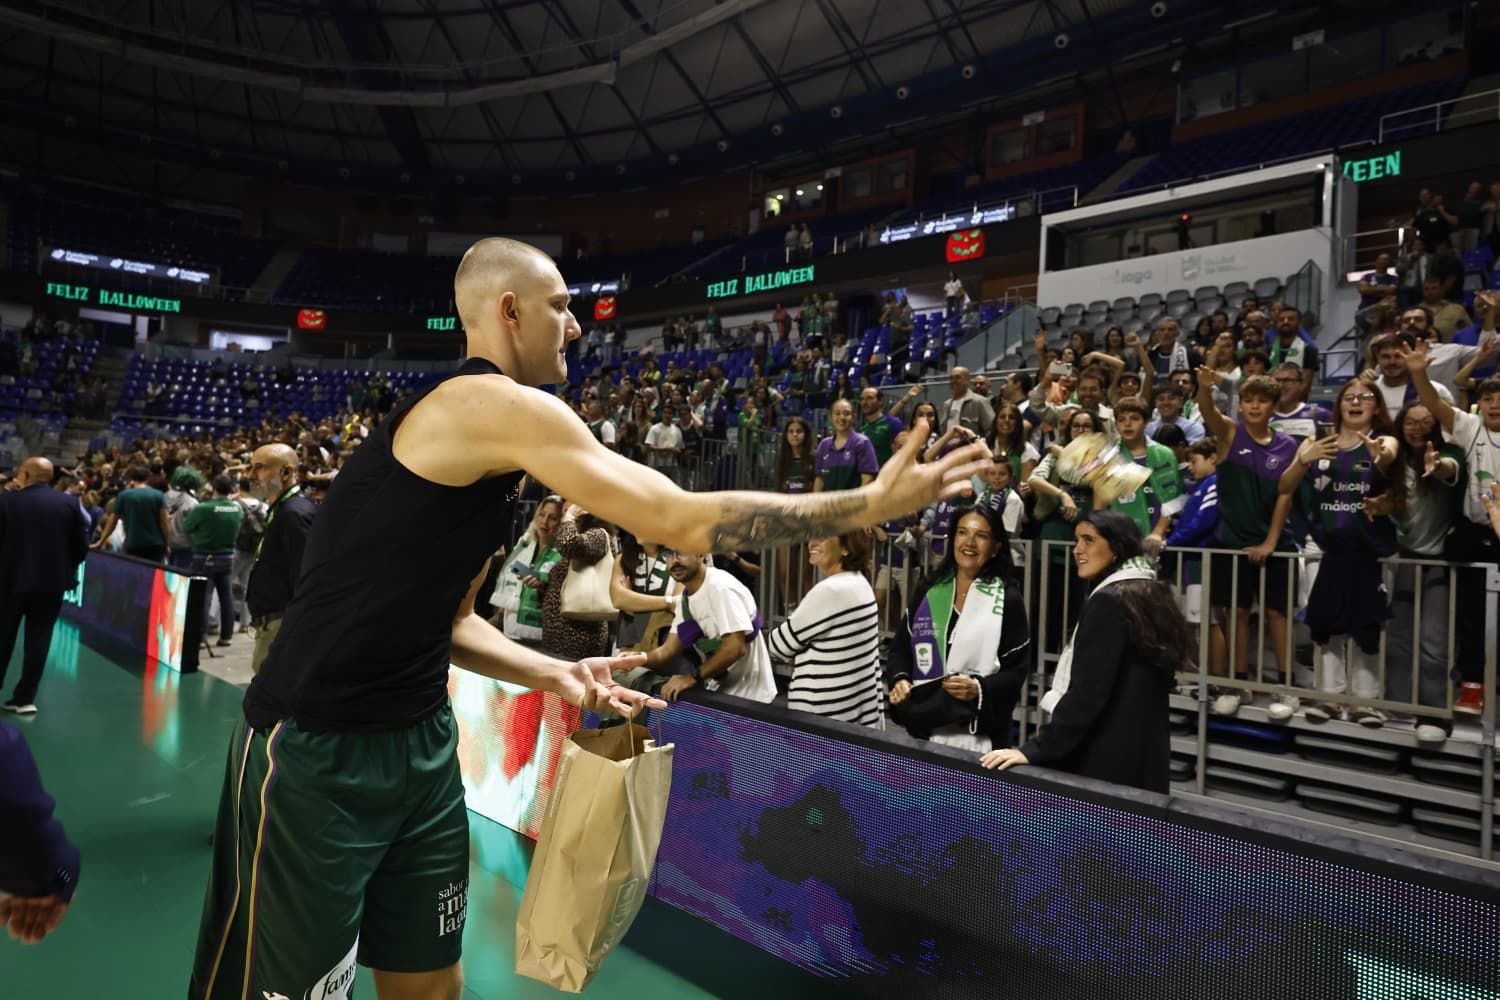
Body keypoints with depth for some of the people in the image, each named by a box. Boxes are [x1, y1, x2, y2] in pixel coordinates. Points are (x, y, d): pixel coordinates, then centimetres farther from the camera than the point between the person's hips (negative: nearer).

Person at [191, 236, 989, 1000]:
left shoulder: (483, 443, 11)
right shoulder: (499, 405, -20)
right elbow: (684, 522, -24)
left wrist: (554, 676, 3)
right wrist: (873, 503, -18)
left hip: (419, 740, 9)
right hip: (318, 752, -9)